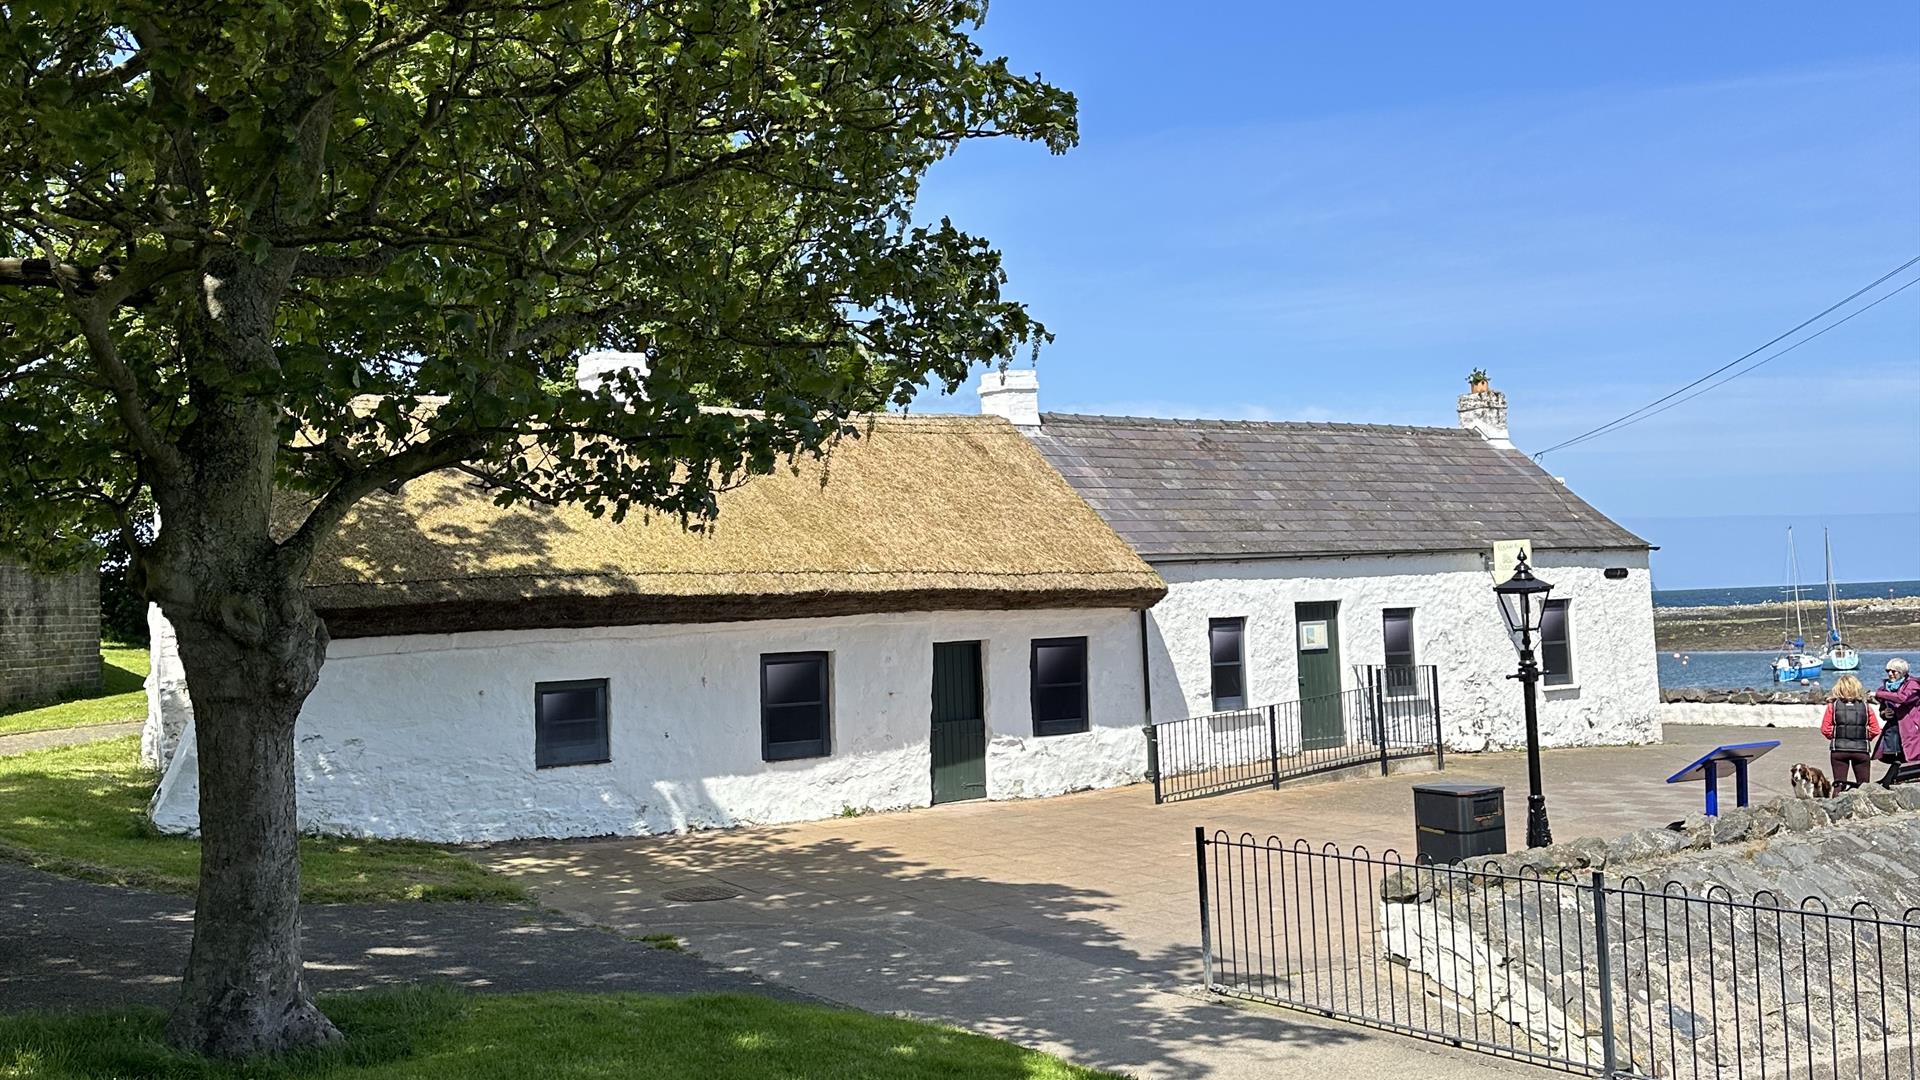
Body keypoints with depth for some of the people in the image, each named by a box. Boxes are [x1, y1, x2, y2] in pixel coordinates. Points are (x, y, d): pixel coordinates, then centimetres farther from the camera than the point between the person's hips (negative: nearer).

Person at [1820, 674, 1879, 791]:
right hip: (1861, 749, 1)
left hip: (1839, 749, -1)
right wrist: (1865, 738, 15)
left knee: (1839, 783, 5)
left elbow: (1825, 729, -6)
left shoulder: (1833, 705, -1)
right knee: (1863, 785, 10)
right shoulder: (1865, 706, 3)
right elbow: (1875, 729, 0)